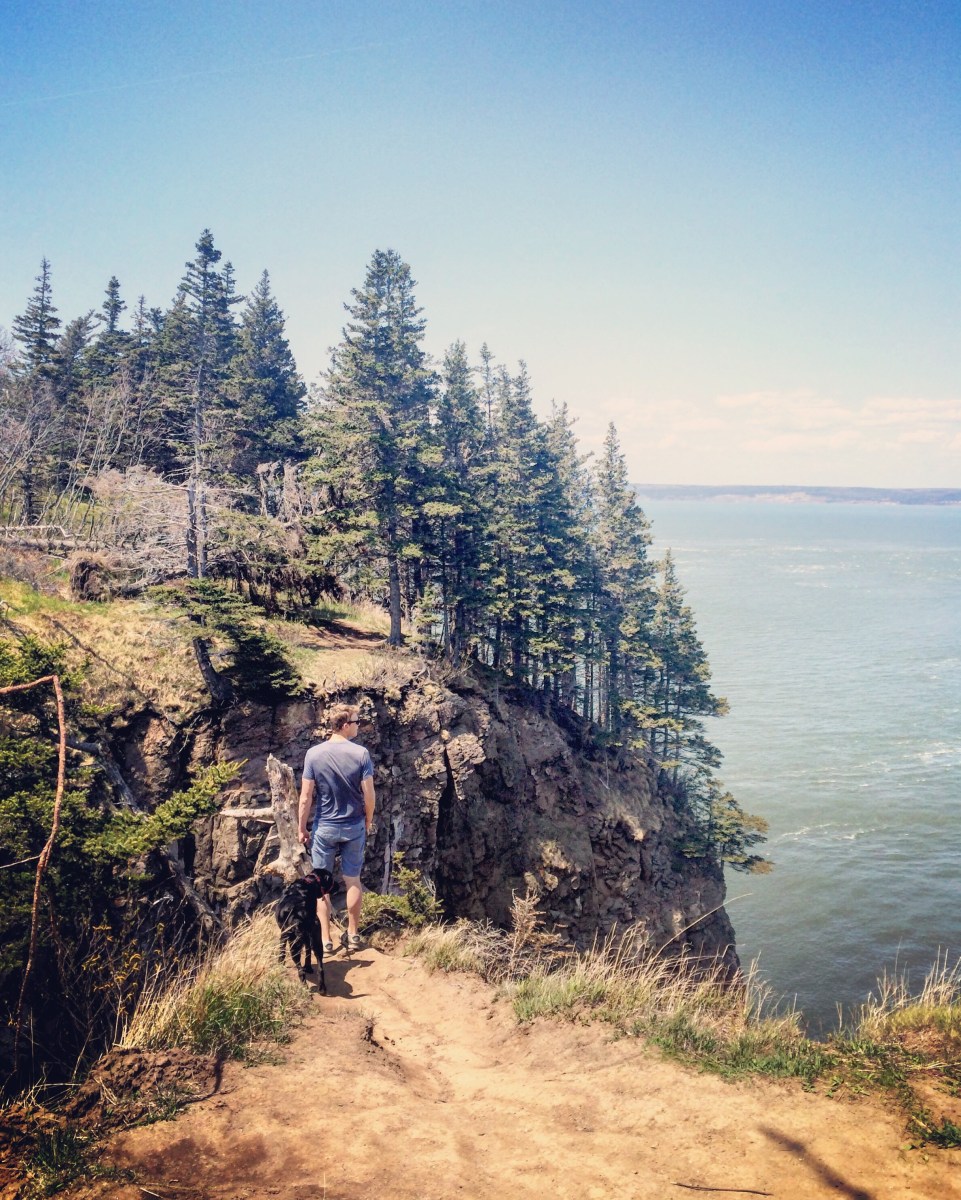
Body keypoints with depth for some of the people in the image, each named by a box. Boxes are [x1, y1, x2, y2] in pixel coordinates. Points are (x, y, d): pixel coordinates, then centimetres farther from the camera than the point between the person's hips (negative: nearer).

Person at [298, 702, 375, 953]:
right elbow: (369, 794, -9)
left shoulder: (313, 754, -12)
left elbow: (306, 797, -10)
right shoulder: (361, 754, -13)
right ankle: (352, 935, 25)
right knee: (352, 881, 15)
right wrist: (368, 821, 9)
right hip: (354, 827, 1)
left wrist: (302, 828, 2)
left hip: (324, 828, -1)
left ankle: (325, 940, 14)